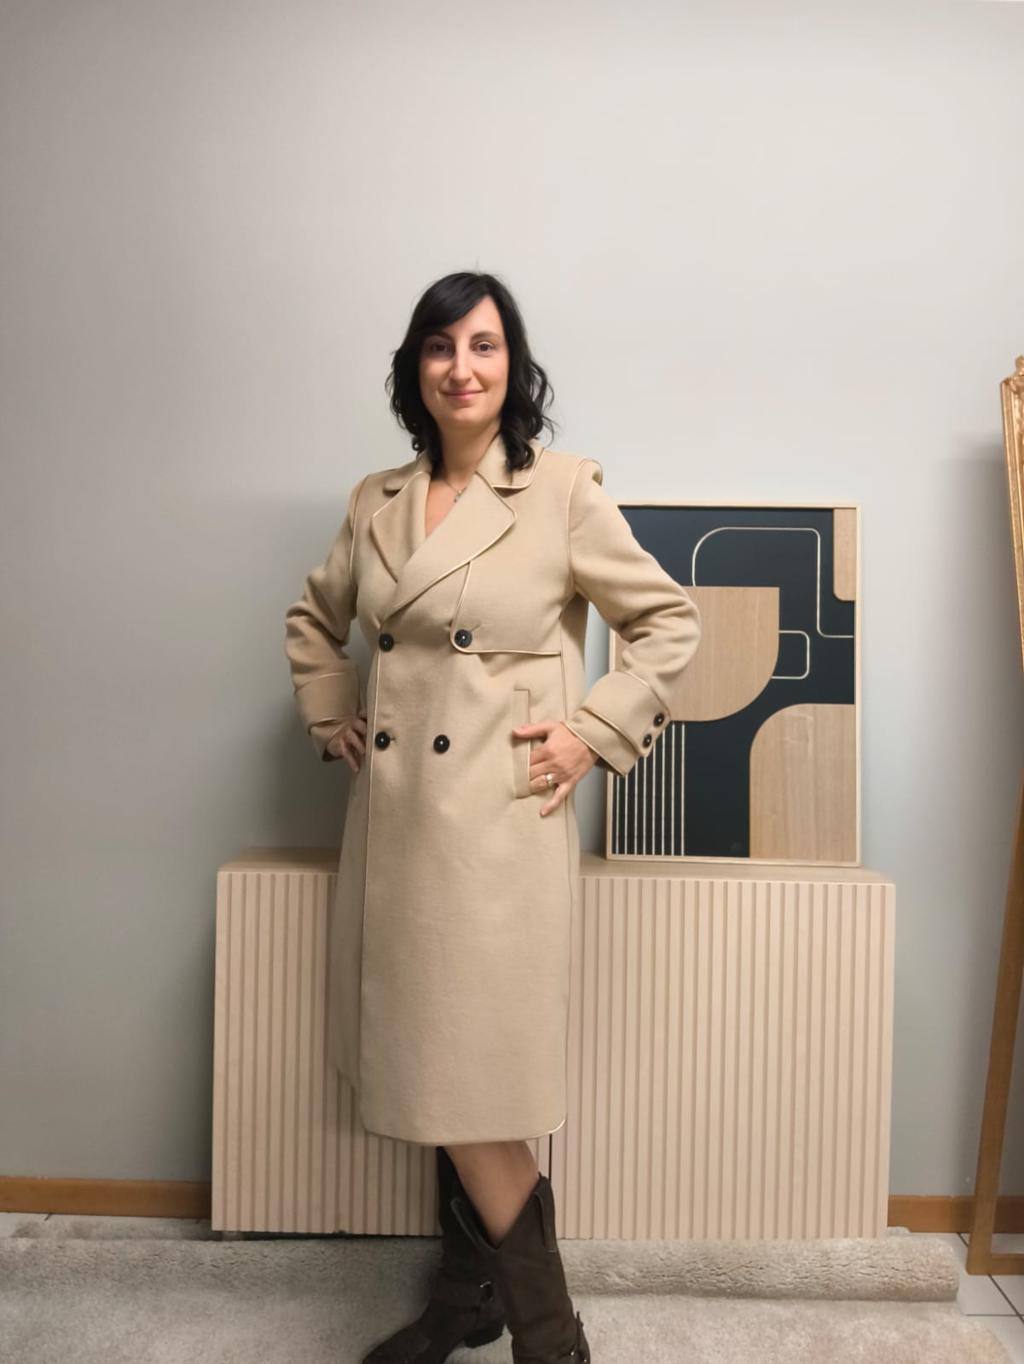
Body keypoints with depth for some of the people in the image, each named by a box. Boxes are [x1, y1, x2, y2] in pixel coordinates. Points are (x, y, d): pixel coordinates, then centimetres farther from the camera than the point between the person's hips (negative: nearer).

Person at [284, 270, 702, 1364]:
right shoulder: (375, 501, 10)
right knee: (430, 1077, 16)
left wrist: (592, 732, -8)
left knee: (472, 1081, -2)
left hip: (500, 820, -5)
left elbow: (670, 622, 0)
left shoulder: (563, 491, -4)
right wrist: (332, 717, 11)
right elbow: (313, 621, 24)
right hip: (393, 814, 6)